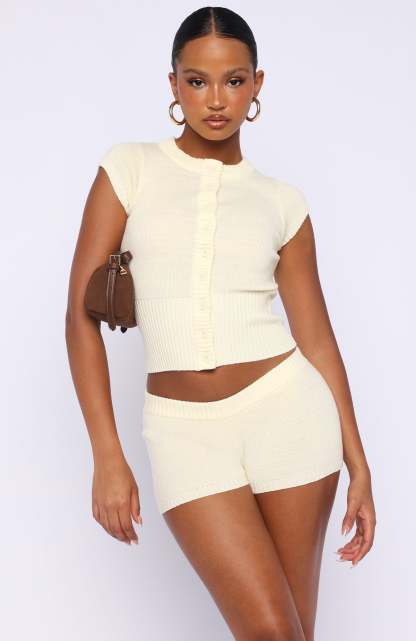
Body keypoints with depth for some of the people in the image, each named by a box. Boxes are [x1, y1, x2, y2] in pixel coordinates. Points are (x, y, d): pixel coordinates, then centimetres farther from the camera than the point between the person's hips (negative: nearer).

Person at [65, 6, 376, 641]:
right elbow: (82, 314, -1)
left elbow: (317, 336, 9)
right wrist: (107, 457, -7)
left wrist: (358, 464, 6)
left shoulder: (281, 202, 7)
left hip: (285, 409, 2)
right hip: (186, 428, -1)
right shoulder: (130, 168, 2)